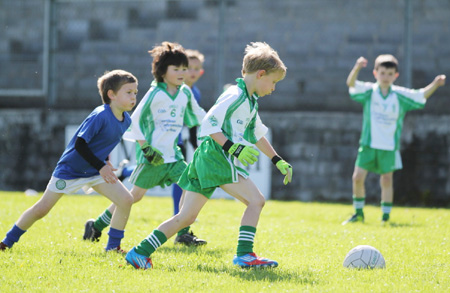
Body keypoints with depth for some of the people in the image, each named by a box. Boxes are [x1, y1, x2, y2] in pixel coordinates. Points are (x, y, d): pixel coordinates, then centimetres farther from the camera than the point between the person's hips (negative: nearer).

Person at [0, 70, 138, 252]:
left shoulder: (126, 120, -2)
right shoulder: (100, 116, -26)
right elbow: (80, 144, -28)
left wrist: (105, 162, 8)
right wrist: (100, 166, -28)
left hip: (94, 172, 7)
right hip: (70, 169, -7)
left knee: (126, 199, -10)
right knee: (41, 209, -1)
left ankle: (113, 246, 1)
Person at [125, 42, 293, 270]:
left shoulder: (250, 102, 23)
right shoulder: (235, 96, -10)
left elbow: (257, 135, 34)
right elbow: (209, 124, -18)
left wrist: (278, 161, 34)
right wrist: (233, 148, -23)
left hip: (208, 161, 10)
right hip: (216, 156, -10)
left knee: (186, 217, 6)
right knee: (256, 200, -11)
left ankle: (140, 253, 3)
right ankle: (244, 255, -12)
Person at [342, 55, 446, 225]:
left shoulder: (400, 96, 0)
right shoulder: (368, 91, -4)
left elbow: (422, 95, 2)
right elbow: (351, 83, -19)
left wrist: (435, 84, -16)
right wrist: (357, 67, -39)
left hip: (390, 147, 0)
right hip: (368, 145, 0)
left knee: (386, 181, 2)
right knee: (358, 177, -4)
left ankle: (385, 217, 12)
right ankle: (358, 213, 13)